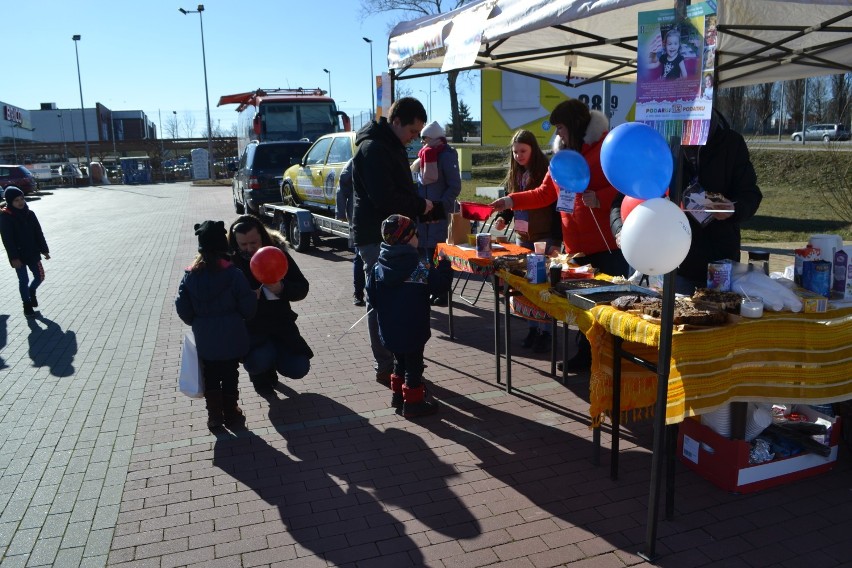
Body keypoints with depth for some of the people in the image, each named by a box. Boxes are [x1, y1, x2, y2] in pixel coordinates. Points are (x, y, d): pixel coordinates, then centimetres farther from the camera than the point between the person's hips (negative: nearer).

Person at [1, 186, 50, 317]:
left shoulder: (29, 214, 2)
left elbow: (38, 234, 7)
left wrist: (44, 250, 8)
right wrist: (14, 257, -18)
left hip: (33, 253, 4)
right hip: (18, 255, -4)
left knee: (40, 276, 9)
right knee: (24, 280, 4)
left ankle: (31, 291, 39)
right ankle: (27, 305, 20)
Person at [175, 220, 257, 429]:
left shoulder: (190, 275, -5)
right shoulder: (233, 274, -16)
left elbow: (183, 309, -1)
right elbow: (248, 307, -13)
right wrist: (238, 318, 8)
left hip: (204, 340, 2)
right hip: (231, 339, -2)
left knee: (210, 377, 19)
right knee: (230, 377, 14)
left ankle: (214, 415, 26)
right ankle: (231, 414, 25)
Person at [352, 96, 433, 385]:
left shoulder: (393, 146, 17)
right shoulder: (373, 148, -16)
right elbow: (384, 198, -24)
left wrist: (418, 206, 7)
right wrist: (420, 206, -11)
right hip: (376, 237, -10)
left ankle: (398, 359, 23)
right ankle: (386, 367, 3)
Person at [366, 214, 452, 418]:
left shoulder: (379, 266, -3)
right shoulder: (420, 267, -18)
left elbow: (371, 296, 3)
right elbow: (441, 286, -12)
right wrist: (444, 263, 1)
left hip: (388, 330, 6)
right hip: (413, 330, -6)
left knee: (400, 361, 25)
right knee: (413, 366, 8)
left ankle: (397, 394, 37)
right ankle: (413, 402, 17)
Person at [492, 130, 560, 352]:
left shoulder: (546, 172, -8)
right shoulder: (514, 175, 10)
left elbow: (557, 208, -11)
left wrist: (556, 241, -15)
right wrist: (502, 218, -3)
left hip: (544, 239, -6)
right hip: (522, 238, 6)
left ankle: (545, 331, 2)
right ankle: (533, 328, 17)